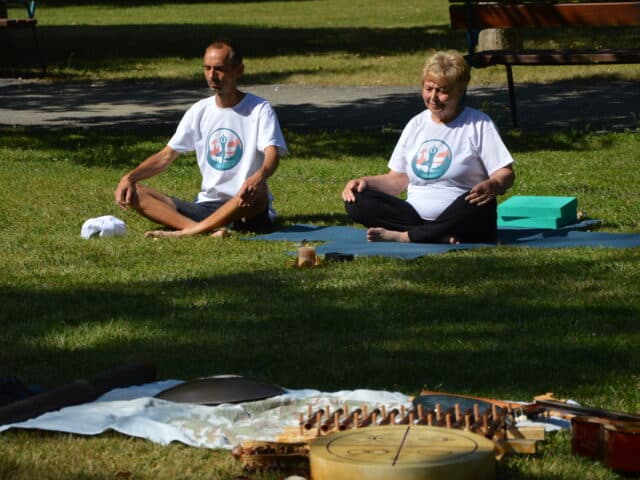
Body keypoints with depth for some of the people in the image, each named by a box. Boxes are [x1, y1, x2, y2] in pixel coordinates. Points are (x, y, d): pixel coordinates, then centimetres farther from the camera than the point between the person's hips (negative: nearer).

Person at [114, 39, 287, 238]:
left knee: (257, 192, -41)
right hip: (205, 205, 5)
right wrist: (129, 177, -4)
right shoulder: (199, 111, 12)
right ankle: (209, 230, -38)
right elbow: (165, 156, 14)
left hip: (244, 208, -5)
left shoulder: (259, 109, -3)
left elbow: (272, 154, -19)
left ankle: (184, 232, -43)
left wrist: (258, 177, -43)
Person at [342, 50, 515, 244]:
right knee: (357, 201, -18)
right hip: (415, 216, 4)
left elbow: (506, 174, -3)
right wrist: (365, 182, -1)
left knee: (478, 203, -38)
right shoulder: (416, 125, 16)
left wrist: (491, 186, -27)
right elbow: (398, 179, 17)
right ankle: (443, 239, -33)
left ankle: (402, 237, -30)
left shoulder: (478, 124, 3)